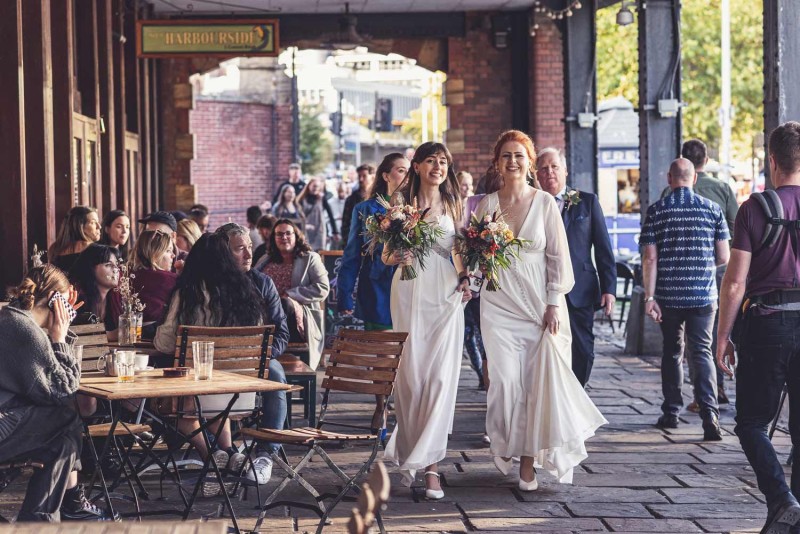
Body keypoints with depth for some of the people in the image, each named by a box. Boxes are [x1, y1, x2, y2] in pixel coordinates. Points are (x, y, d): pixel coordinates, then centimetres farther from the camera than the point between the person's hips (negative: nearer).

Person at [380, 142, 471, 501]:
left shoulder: (452, 205, 13)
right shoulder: (401, 203, 6)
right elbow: (386, 256, 7)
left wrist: (464, 279, 2)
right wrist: (399, 257, -15)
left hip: (445, 295, 2)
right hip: (410, 292, -1)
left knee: (441, 376, -8)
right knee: (410, 373, -3)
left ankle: (429, 462, -7)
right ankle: (410, 450, 15)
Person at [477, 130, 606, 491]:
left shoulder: (544, 203, 0)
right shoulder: (487, 204, 5)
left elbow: (557, 256, 0)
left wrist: (554, 304, -5)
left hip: (538, 302, -1)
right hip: (498, 302, 1)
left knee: (537, 381, -3)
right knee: (506, 379, -7)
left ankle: (528, 461, 5)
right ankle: (505, 443, 18)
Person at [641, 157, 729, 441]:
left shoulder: (656, 211, -2)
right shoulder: (712, 209, 0)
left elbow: (649, 258, -7)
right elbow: (723, 257, 1)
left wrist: (649, 296, -6)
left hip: (668, 296, 0)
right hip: (703, 295, 0)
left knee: (672, 352, 15)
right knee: (702, 352, 0)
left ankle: (671, 413, 21)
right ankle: (709, 413, -17)